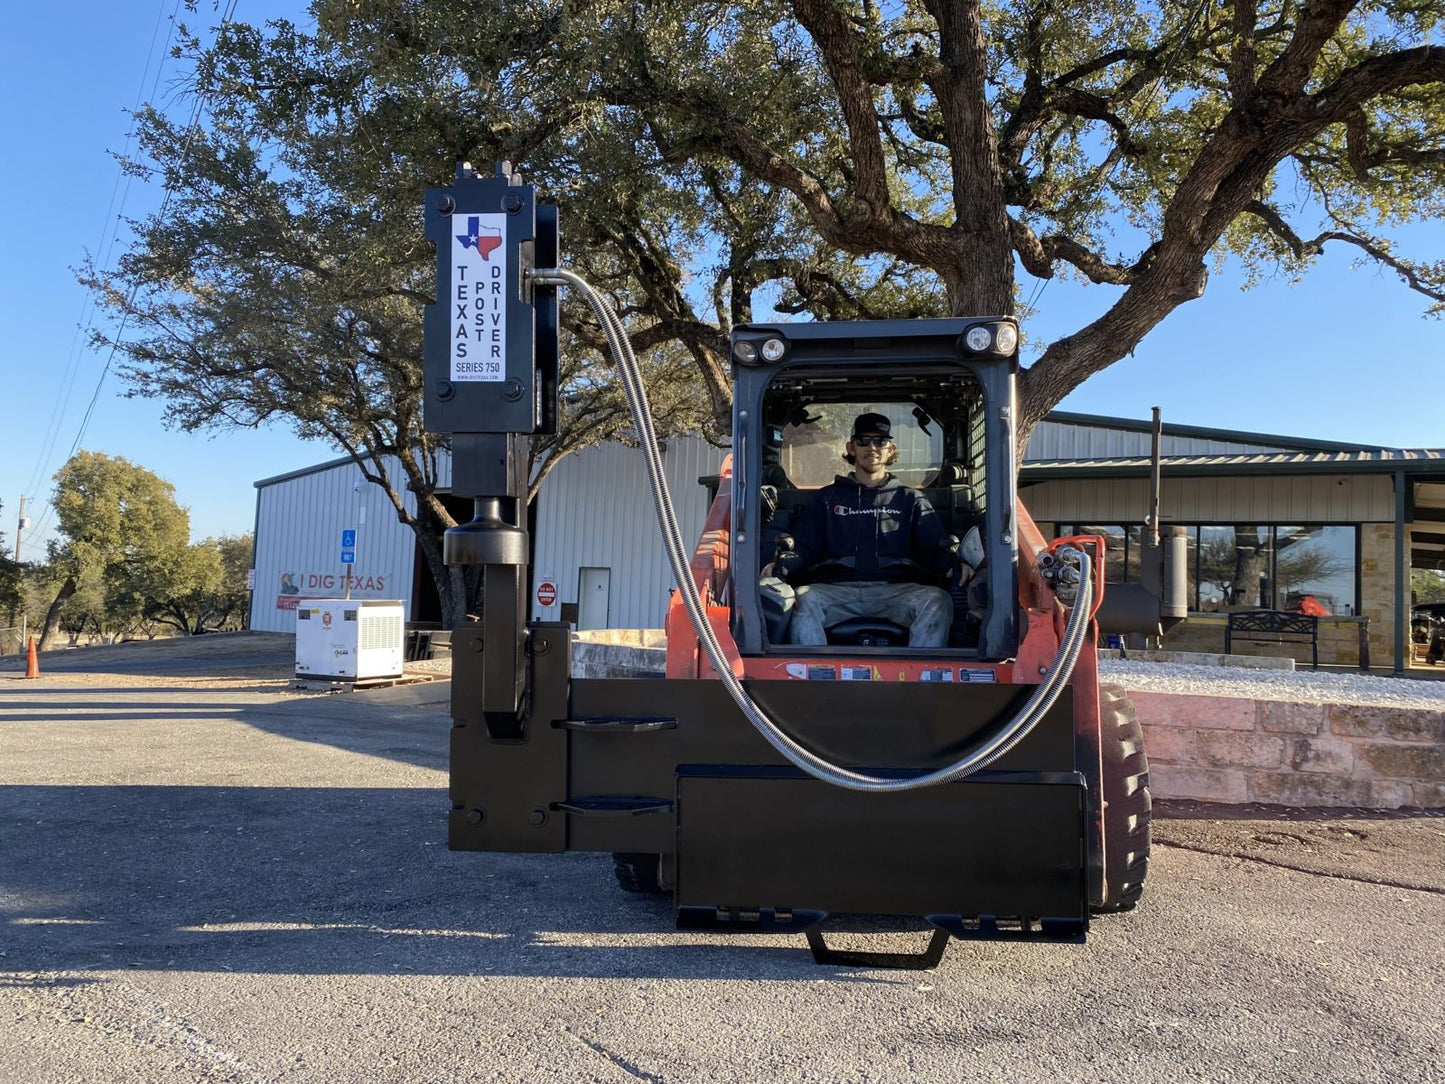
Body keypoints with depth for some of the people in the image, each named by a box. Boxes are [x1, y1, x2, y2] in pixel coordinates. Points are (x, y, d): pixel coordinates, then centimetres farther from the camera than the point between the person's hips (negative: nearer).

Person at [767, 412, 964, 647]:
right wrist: (782, 564, -8)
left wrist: (955, 563, -10)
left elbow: (935, 547, 14)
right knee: (802, 599, -33)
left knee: (937, 600, -32)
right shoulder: (828, 498, 25)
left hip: (896, 590, 0)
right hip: (838, 590, 0)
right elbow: (803, 547, 16)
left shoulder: (910, 499, 26)